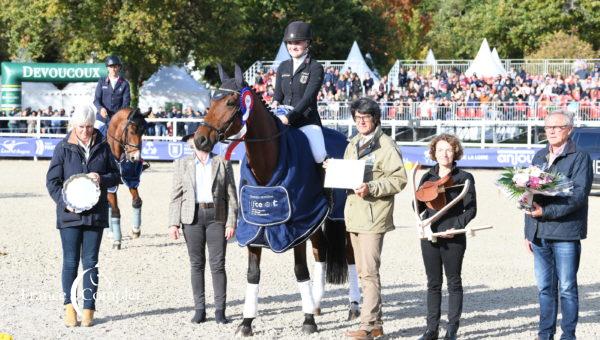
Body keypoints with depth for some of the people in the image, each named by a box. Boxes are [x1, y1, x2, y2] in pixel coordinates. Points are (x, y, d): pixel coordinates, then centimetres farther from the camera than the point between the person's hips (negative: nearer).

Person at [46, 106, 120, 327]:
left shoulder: (103, 148, 5)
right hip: (69, 213, -1)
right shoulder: (63, 149, -1)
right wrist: (65, 202, -13)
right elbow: (52, 181, 0)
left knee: (90, 262, 4)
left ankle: (89, 309, 9)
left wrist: (102, 179, -12)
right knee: (71, 261, 2)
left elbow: (115, 176, 10)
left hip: (95, 213, 1)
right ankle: (69, 306, 11)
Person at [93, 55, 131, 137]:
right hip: (102, 117, 1)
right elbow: (96, 99, 3)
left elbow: (126, 102, -2)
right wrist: (101, 108, -19)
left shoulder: (124, 84, 4)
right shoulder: (102, 82, 8)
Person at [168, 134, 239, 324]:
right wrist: (173, 223, -5)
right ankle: (199, 309, 10)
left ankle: (220, 310, 1)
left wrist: (231, 223, -5)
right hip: (192, 217, 1)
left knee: (218, 264, -3)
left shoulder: (223, 163, 7)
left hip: (216, 216, -1)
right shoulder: (182, 165, 9)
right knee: (197, 264, 4)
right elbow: (176, 196, 5)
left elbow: (231, 196, 3)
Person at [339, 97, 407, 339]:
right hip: (354, 214, 9)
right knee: (363, 272, 13)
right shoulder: (353, 145, 17)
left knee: (369, 271, -11)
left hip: (374, 215, -9)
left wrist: (371, 188, -23)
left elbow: (399, 179, -13)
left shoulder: (386, 145, -8)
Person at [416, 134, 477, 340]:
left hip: (453, 238, -4)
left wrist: (456, 227, -17)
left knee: (454, 283, 4)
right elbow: (418, 207, 9)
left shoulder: (464, 178, -1)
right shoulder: (428, 178, 11)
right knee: (433, 284, 8)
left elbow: (471, 209, -6)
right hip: (430, 236, 4)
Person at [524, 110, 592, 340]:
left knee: (567, 288, -1)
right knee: (545, 288, 10)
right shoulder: (539, 157, 17)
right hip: (539, 233, 6)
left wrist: (547, 211, -20)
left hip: (565, 234, -6)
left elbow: (579, 194, -14)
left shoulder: (580, 158, -3)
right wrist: (528, 232, 15)